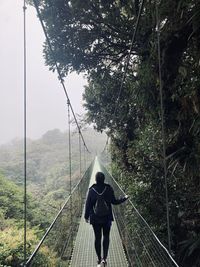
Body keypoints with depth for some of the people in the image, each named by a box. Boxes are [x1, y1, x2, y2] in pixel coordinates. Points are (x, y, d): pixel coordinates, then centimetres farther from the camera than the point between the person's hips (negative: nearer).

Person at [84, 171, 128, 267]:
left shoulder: (92, 190, -13)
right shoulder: (108, 189, -14)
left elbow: (88, 204, -7)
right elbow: (114, 202, -5)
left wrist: (86, 216, 6)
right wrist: (124, 198, 12)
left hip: (95, 218, 0)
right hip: (107, 218, 0)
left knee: (97, 238, 14)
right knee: (106, 236, 18)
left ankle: (99, 259, 25)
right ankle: (104, 258, 6)